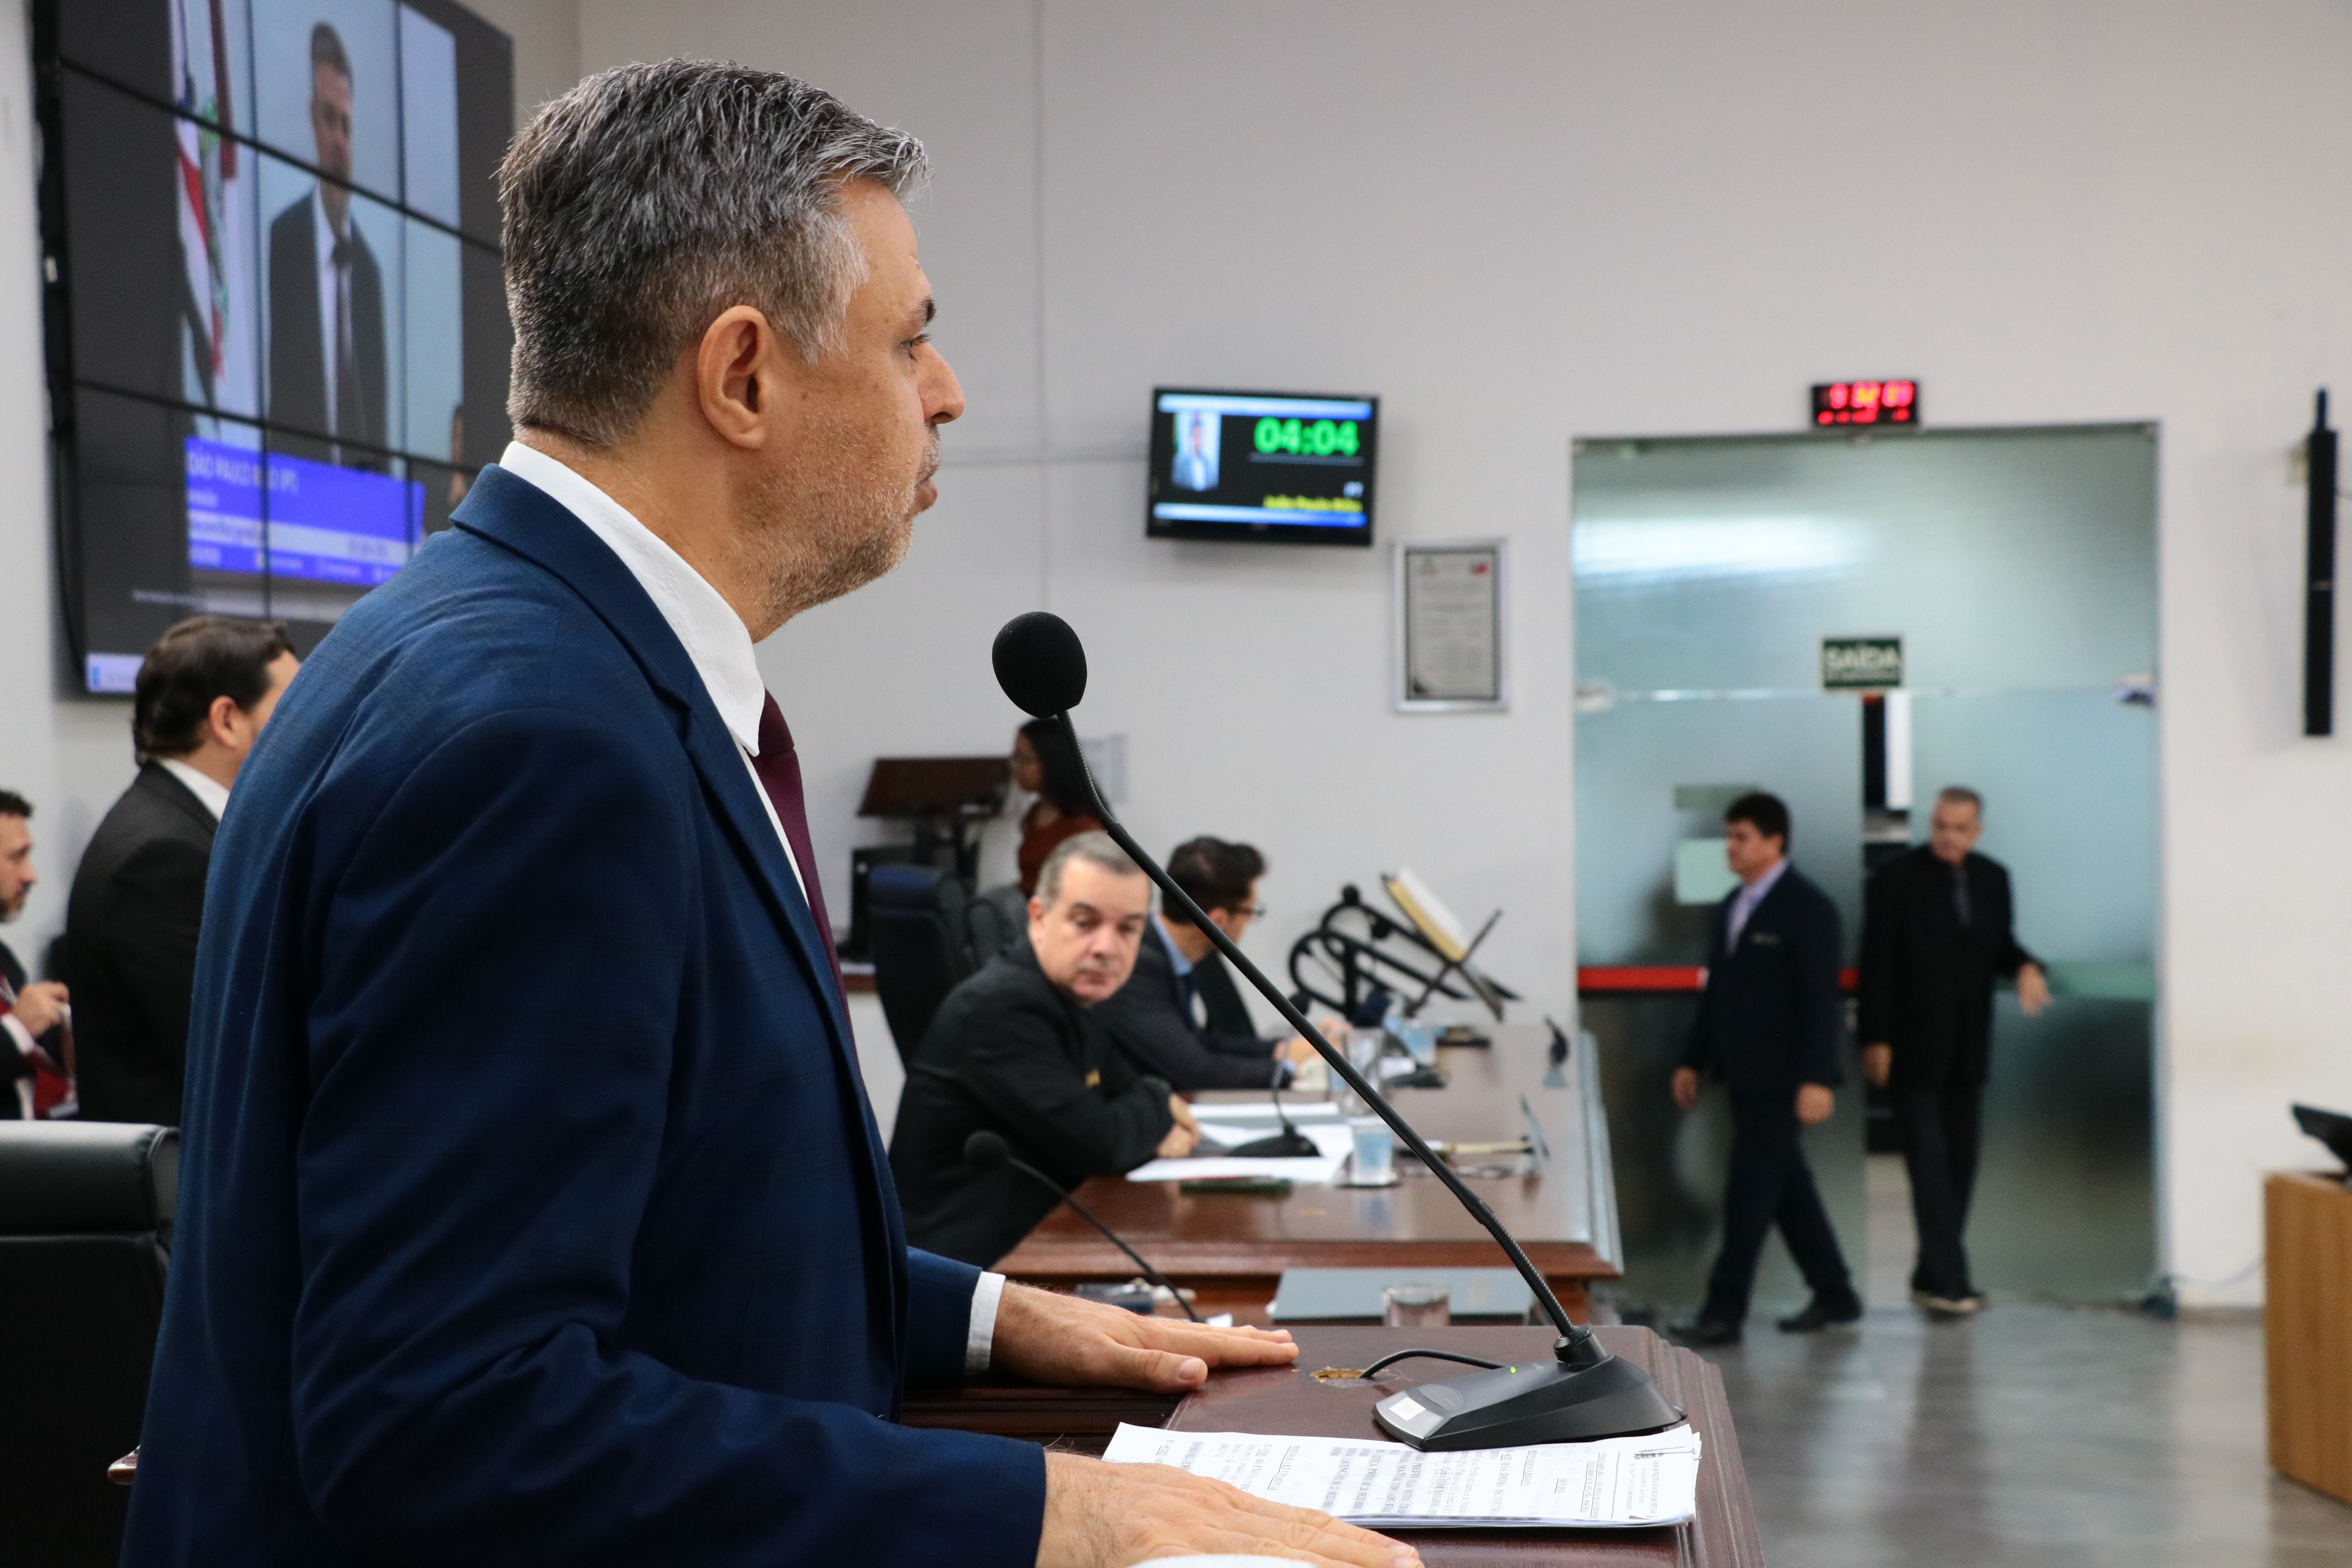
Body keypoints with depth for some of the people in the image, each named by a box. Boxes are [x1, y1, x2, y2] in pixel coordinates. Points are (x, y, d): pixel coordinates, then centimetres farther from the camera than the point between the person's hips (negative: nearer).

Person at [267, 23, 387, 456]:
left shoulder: (370, 266, 12)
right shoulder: (282, 237, -4)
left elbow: (376, 405, 13)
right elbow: (276, 386, -6)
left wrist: (374, 464, 2)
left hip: (362, 469, 4)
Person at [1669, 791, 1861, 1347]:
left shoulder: (1808, 907, -11)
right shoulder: (1730, 908, 13)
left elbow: (1821, 997, -16)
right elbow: (1716, 991, 18)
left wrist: (1816, 1080, -21)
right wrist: (1692, 1061, 15)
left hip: (1782, 1078, -8)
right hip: (1744, 1073, 8)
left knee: (1750, 1192, -7)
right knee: (1786, 1187, 13)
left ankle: (1724, 1312, -4)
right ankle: (1835, 1295, 25)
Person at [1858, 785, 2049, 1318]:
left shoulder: (1993, 878, 8)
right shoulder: (1896, 879, -8)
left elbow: (2001, 945, 16)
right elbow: (1876, 965, -8)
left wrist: (2025, 968, -8)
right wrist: (1875, 1040, -12)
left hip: (1968, 1047, 6)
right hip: (1914, 1048, -6)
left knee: (1960, 1162, 8)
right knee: (1930, 1163, -7)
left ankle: (1935, 1276, 17)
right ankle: (1947, 1279, -6)